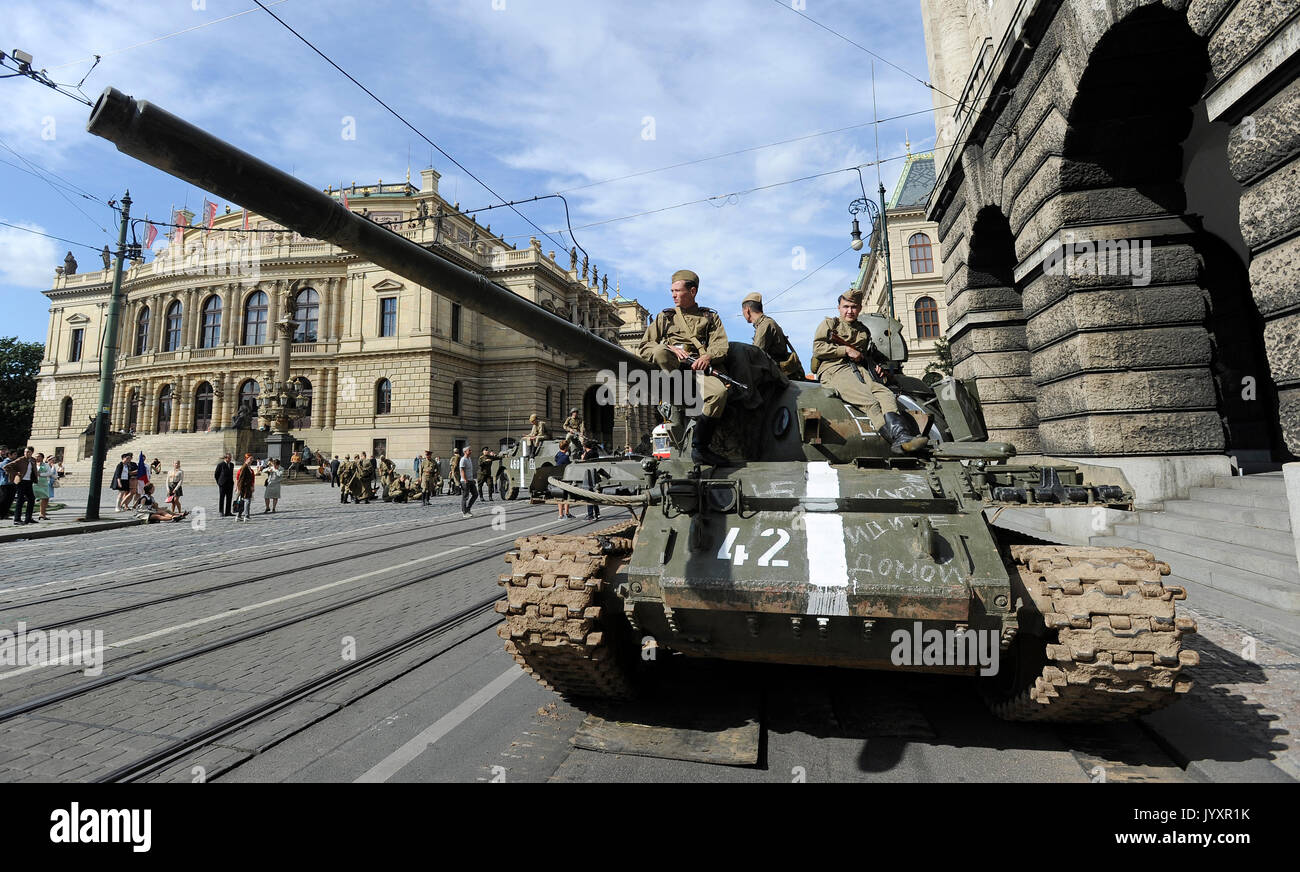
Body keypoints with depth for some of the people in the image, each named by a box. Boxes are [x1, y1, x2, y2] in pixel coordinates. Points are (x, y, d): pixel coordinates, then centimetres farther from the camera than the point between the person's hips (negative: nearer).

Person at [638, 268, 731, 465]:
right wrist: (670, 349, -5)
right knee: (660, 351, -35)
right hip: (671, 367, 0)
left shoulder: (710, 317, 26)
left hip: (700, 367, 0)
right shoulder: (664, 317, 26)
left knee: (719, 392, -32)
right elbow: (643, 348, 15)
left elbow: (721, 345, 8)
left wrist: (709, 356, -16)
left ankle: (700, 448, -24)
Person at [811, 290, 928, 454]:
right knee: (871, 402, -30)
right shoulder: (829, 323, 17)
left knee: (886, 393, -27)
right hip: (835, 370, -5)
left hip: (859, 370, 5)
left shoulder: (864, 331, 32)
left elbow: (868, 358, 36)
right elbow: (818, 348, 2)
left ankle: (901, 438, -45)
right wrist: (846, 350, -3)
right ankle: (897, 438, -44)